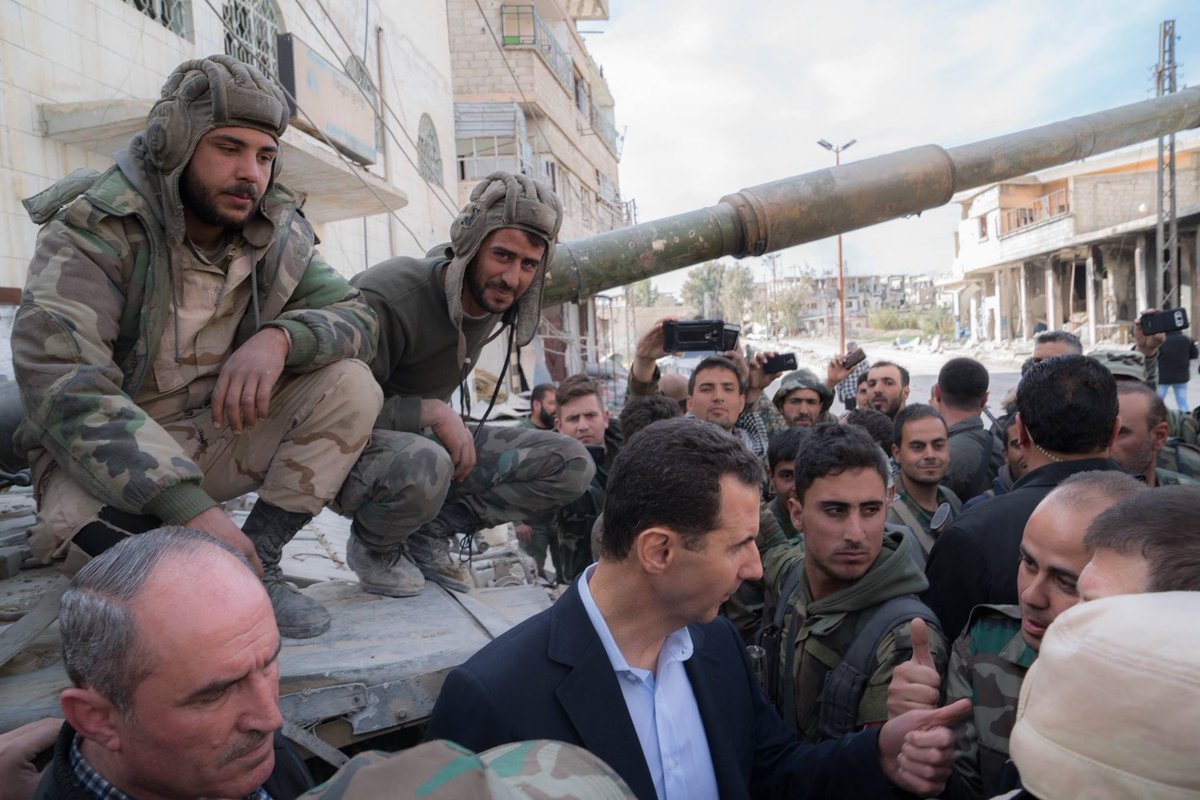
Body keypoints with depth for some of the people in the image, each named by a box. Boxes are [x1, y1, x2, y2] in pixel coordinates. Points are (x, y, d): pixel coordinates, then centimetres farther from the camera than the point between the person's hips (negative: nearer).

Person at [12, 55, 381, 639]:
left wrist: (281, 336, -30)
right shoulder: (94, 231, -19)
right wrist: (191, 508, -40)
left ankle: (257, 563, -11)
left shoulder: (279, 235, -4)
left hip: (221, 434, 5)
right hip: (110, 456, -4)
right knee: (80, 530, -37)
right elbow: (62, 387, -30)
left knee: (350, 385, -16)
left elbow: (356, 317, -5)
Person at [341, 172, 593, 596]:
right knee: (423, 464, -44)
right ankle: (371, 546, -7)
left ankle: (430, 533, -2)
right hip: (353, 449, -6)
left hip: (431, 440, 7)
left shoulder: (494, 294, -3)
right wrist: (432, 412, -29)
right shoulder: (388, 296, -26)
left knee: (572, 464, -10)